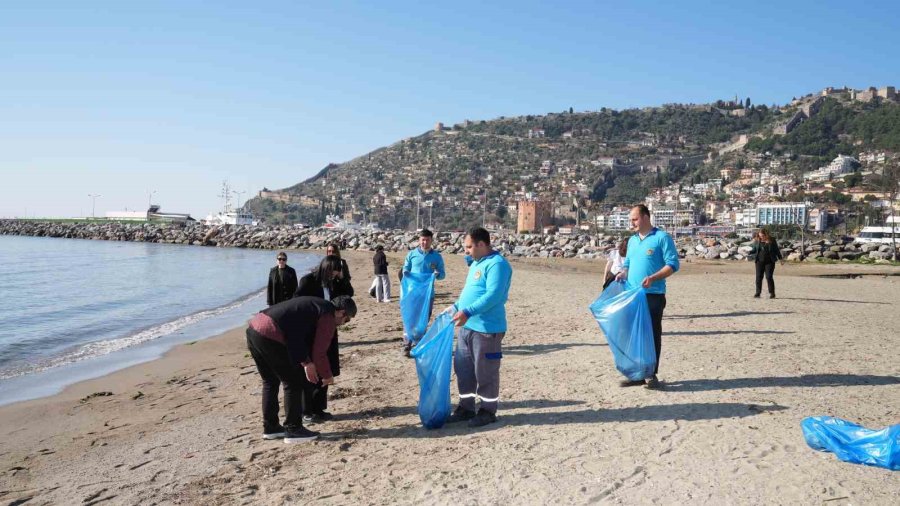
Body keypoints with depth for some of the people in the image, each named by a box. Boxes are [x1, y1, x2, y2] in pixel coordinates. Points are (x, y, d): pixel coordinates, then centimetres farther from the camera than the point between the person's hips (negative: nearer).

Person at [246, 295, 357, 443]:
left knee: (270, 382, 22)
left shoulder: (314, 304, 25)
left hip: (253, 328, 10)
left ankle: (270, 428, 31)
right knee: (294, 384, 5)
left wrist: (306, 363, 26)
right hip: (270, 336, -10)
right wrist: (327, 376, 14)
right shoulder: (328, 317, -2)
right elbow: (319, 353, -3)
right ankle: (293, 430, 13)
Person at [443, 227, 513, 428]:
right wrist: (455, 307, 19)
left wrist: (468, 312, -31)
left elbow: (493, 295, -26)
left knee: (485, 371, 2)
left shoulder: (496, 264, -16)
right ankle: (466, 408, 26)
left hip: (487, 328, -10)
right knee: (463, 368, 14)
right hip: (467, 326, 10)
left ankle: (488, 411, 16)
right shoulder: (476, 263, 15)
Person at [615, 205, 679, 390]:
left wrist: (652, 278, -22)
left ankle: (652, 374, 7)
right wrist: (623, 273, 3)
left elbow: (673, 264, -10)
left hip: (653, 296, -7)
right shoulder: (632, 240, 17)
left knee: (652, 335, -1)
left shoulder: (662, 238, -5)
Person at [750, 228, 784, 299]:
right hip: (760, 262, 2)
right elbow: (754, 250, 13)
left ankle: (772, 293, 7)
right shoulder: (757, 241, 4)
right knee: (758, 277, -1)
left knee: (769, 277, -5)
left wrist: (781, 259, 7)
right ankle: (757, 293, 6)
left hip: (769, 262, -2)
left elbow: (777, 250, 6)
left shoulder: (771, 240, -1)